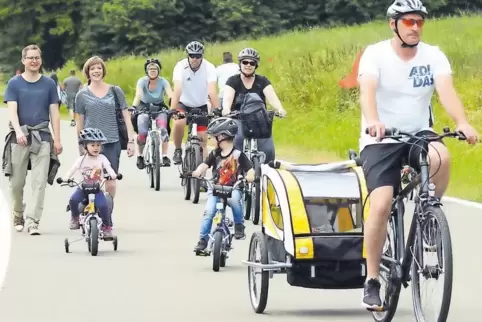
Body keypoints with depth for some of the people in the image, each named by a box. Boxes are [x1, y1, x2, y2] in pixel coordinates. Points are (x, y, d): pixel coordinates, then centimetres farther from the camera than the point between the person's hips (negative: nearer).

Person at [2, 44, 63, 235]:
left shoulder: (49, 84, 9)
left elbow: (54, 113, 9)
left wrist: (57, 139, 3)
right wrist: (18, 131, -21)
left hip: (42, 137, 0)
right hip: (20, 137, 0)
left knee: (39, 182, -9)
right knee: (17, 182, 5)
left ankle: (32, 221, -10)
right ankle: (18, 216, 25)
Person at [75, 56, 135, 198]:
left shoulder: (115, 91, 6)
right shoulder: (82, 95, 7)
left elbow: (126, 116, 6)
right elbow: (80, 122, 12)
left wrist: (131, 140, -2)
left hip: (112, 143, 0)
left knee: (111, 183, -2)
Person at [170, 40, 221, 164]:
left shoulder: (209, 68, -20)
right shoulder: (181, 66, -23)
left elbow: (212, 91, -30)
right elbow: (177, 90, -33)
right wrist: (173, 110, -45)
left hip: (201, 106, 2)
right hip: (183, 103, -2)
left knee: (202, 139, -4)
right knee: (178, 123, -31)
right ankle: (178, 151, -6)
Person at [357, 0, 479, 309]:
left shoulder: (433, 55, -4)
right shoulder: (376, 54, -11)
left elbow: (446, 89, -20)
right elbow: (367, 90, -28)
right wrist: (372, 121, -49)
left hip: (419, 134, 2)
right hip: (381, 141, -2)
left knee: (441, 158, -33)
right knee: (381, 205, -20)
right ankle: (372, 281, -5)